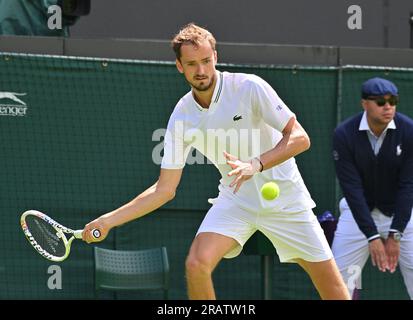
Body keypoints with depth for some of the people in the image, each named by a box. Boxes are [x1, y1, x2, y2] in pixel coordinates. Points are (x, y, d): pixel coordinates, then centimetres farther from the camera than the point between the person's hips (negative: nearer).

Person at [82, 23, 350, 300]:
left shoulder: (249, 87, -17)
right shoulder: (181, 118, -6)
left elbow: (300, 138, -19)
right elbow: (164, 190, 0)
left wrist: (256, 165, -34)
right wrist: (108, 221, -6)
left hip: (284, 197, -2)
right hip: (235, 200, 2)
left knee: (330, 282, -4)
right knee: (197, 264, -22)